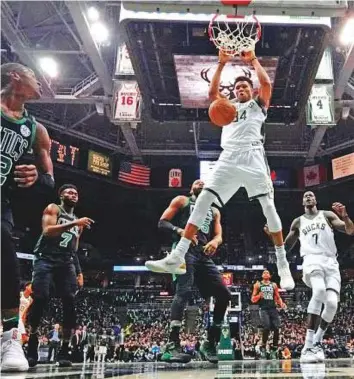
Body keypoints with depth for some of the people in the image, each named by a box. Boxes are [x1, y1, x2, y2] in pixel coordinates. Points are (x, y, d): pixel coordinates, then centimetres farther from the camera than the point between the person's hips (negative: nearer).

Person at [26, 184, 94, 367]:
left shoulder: (78, 222, 25)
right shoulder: (53, 209, 6)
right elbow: (47, 231, -13)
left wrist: (78, 271, 17)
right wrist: (74, 223, -19)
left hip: (66, 263, 5)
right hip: (46, 259, -5)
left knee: (70, 304, -9)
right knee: (40, 299, -18)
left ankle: (64, 350, -4)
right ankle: (32, 345, -1)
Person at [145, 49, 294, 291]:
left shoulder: (258, 104, 21)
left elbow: (266, 83, 3)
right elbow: (212, 92, 19)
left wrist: (253, 59, 16)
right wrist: (222, 64, 19)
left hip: (252, 156, -3)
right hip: (228, 158, 4)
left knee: (269, 207, -10)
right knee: (202, 201, -10)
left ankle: (283, 265, -1)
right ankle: (178, 258, -15)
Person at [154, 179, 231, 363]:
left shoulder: (214, 211, 29)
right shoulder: (181, 201, 15)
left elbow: (219, 235, 19)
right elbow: (162, 222, 5)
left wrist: (215, 242, -7)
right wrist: (180, 231, -16)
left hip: (204, 255, 6)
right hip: (185, 250, -6)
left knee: (224, 295, -1)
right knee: (184, 291, -26)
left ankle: (210, 343, 10)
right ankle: (172, 346, -32)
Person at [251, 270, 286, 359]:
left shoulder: (274, 285, 16)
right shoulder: (258, 285, 8)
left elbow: (278, 297, 17)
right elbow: (253, 299, 7)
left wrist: (281, 304, -4)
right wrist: (259, 296, -14)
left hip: (273, 308, 3)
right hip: (263, 309, -3)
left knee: (276, 329, -10)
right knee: (267, 328, -21)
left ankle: (274, 350, 3)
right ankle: (263, 347, -2)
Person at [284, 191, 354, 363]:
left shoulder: (327, 215, 17)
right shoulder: (298, 222, 20)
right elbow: (286, 247, 23)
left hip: (331, 262, 2)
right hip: (312, 261, -2)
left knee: (332, 303, -19)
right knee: (319, 291, -33)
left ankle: (317, 342, 7)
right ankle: (308, 347, -34)